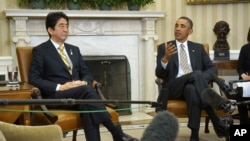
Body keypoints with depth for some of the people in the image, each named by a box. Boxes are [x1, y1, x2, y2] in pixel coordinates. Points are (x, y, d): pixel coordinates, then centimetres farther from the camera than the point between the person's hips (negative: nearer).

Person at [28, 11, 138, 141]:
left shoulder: (74, 49, 21)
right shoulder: (40, 51, 4)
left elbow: (87, 74, 19)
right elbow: (34, 79, -5)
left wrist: (84, 82, -7)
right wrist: (59, 87, -18)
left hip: (79, 94, 5)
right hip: (55, 96, -4)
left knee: (87, 106, -35)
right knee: (86, 90, -35)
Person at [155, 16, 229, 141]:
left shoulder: (198, 48, 19)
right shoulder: (164, 47, 11)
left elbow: (212, 69, 9)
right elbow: (159, 74, -1)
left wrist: (201, 78, -14)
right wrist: (165, 58, -23)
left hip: (194, 86, 2)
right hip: (174, 88, -2)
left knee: (191, 89, -39)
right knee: (197, 74, -34)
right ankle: (217, 123, -37)